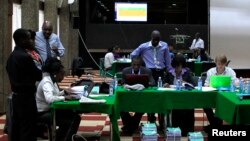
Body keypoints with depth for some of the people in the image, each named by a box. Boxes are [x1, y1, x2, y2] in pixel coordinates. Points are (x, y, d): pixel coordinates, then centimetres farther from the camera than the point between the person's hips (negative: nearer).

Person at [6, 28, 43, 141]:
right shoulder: (25, 57, -18)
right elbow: (39, 76, -11)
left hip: (16, 96, 9)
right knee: (28, 130, -2)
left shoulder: (11, 56, 9)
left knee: (16, 128, 13)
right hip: (26, 97, -9)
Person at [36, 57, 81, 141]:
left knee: (76, 117, 3)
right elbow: (49, 99, -41)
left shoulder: (53, 81, 5)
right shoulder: (46, 82, -24)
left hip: (51, 109, 10)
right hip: (43, 113, -10)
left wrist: (64, 92, 4)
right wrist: (64, 97, -30)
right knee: (67, 123, -24)